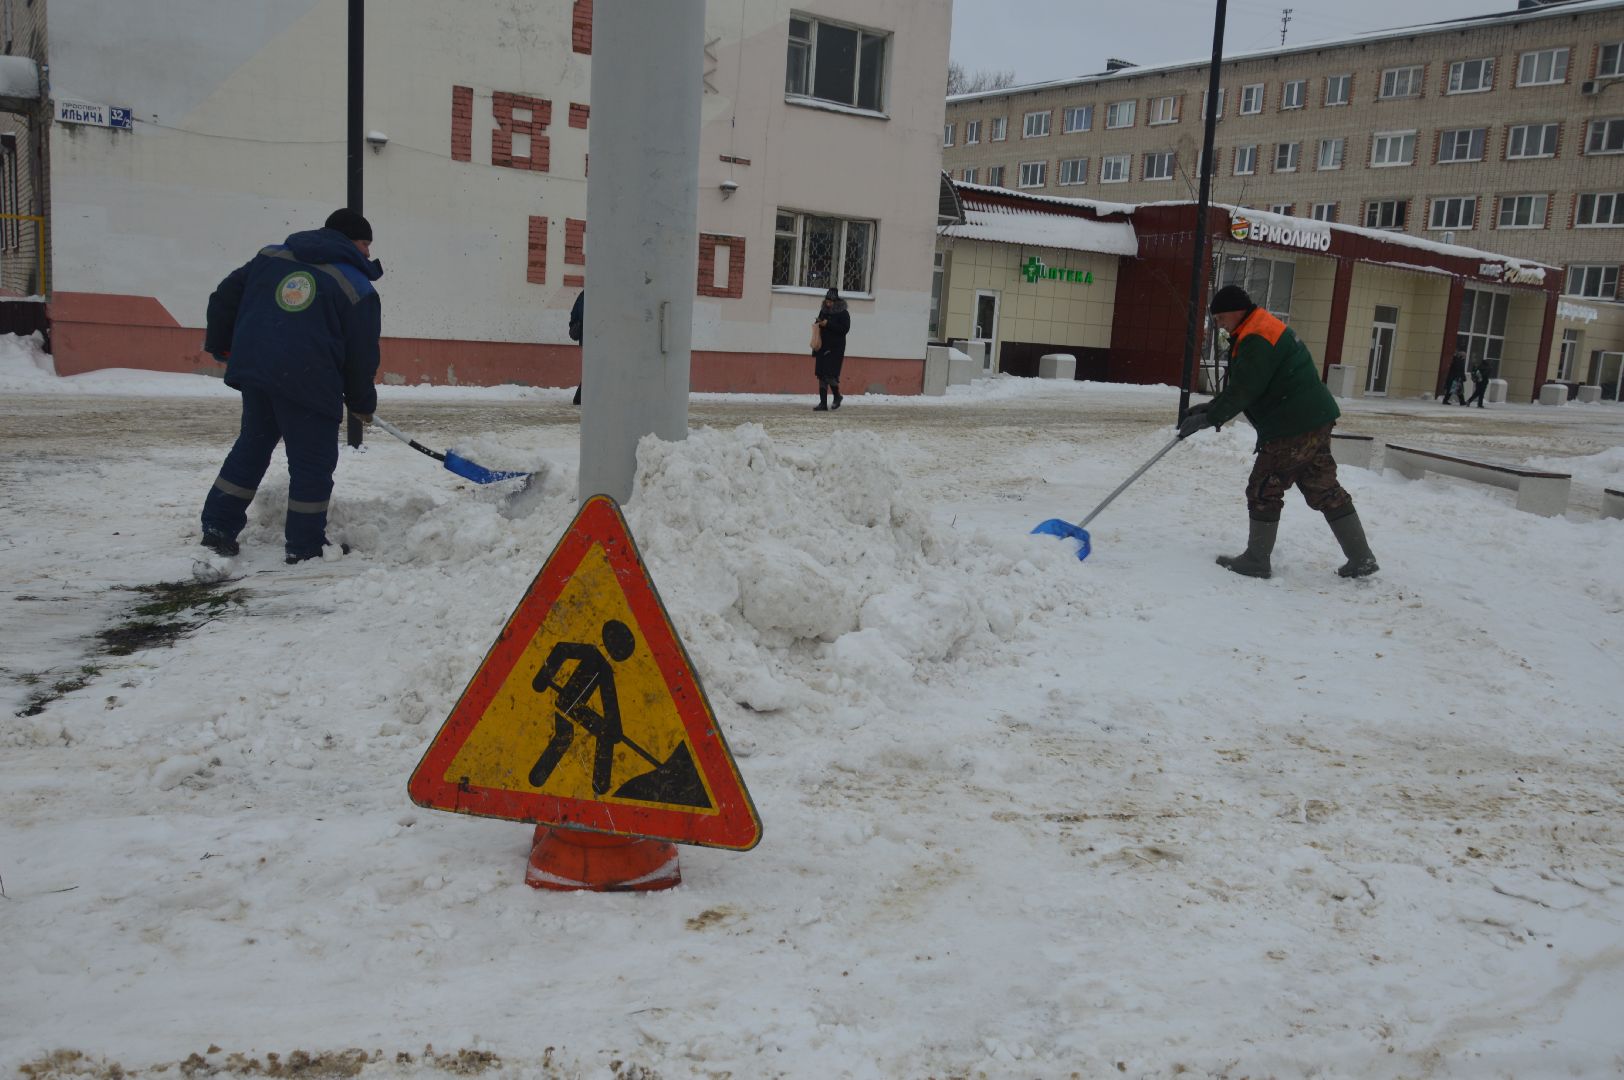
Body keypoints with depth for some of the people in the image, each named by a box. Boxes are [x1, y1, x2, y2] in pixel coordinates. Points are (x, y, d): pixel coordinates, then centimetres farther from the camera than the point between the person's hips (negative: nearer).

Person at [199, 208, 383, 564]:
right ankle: (305, 545, 13)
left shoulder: (271, 255, 14)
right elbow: (361, 356, 0)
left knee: (252, 444, 22)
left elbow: (224, 296, 16)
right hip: (307, 382, -6)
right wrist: (363, 403, 15)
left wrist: (219, 344, 30)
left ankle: (218, 526, 25)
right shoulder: (357, 287, -1)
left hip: (252, 366, 6)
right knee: (312, 461, 6)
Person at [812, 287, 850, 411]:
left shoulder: (843, 314, -4)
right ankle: (823, 403, 5)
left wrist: (828, 324, -19)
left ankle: (837, 396, 13)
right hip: (822, 347, 6)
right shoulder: (823, 312, 14)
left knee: (830, 375, -13)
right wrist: (817, 325, 1)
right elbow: (818, 325, 25)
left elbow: (845, 329, -15)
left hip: (835, 349, -6)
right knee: (821, 375, 2)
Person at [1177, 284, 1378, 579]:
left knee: (1264, 491, 0)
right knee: (1324, 490, 13)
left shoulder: (1256, 339, -17)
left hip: (1292, 429, -10)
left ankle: (1256, 561, 10)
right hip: (1315, 421, 10)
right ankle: (1361, 560, 16)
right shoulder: (1260, 330, 17)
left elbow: (1243, 391, -20)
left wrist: (1209, 418, -13)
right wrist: (1212, 406, 12)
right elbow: (1241, 387, 21)